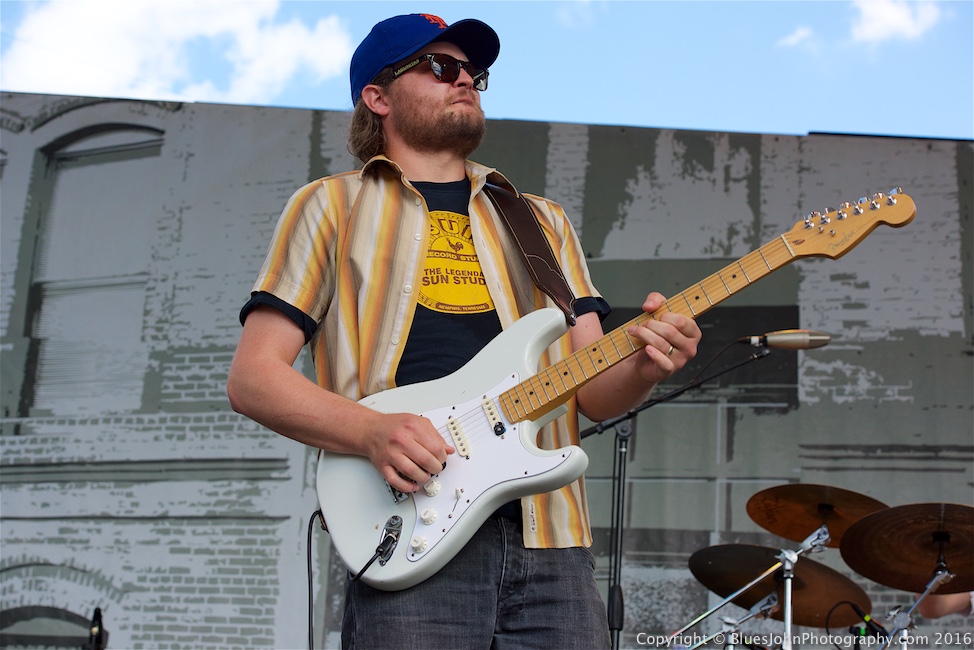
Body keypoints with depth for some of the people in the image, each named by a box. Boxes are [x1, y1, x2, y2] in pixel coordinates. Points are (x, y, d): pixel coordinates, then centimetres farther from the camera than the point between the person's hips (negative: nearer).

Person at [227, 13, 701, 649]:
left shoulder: (542, 221, 22)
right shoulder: (334, 206, 10)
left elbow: (594, 392, 14)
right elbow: (252, 378, 2)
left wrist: (642, 365, -8)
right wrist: (373, 433, -14)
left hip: (551, 547, 4)